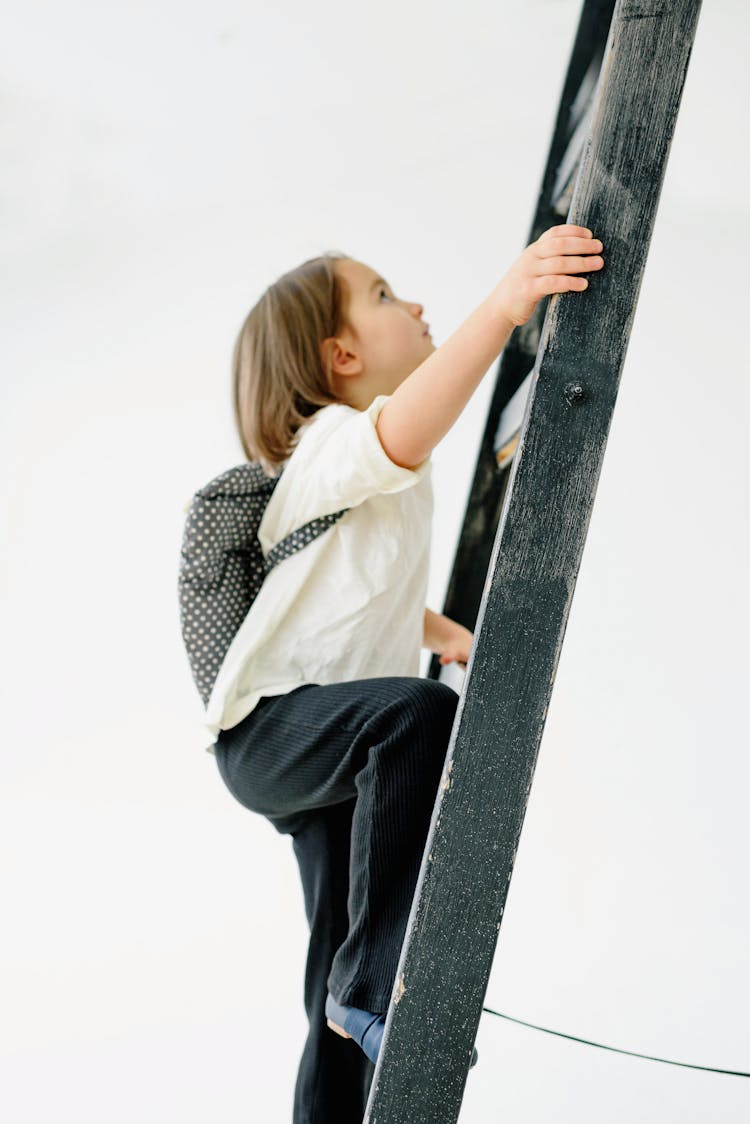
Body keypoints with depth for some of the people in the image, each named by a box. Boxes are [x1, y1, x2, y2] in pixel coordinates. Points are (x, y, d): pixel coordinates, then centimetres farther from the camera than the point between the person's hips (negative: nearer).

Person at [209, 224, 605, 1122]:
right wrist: (501, 307, -54)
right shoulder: (334, 444, -15)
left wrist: (441, 630, 12)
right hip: (269, 728, -9)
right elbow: (401, 433, -41)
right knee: (420, 716, -40)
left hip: (333, 750, 9)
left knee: (345, 1015, 7)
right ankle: (376, 985, -33)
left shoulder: (385, 480, 16)